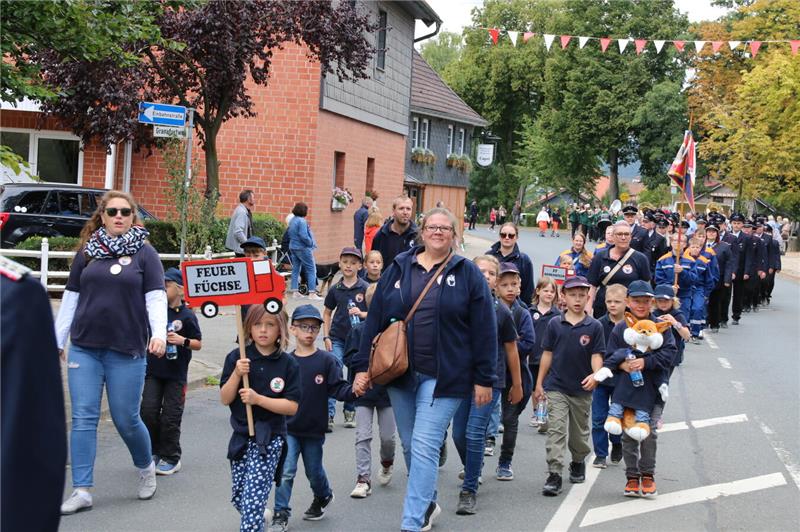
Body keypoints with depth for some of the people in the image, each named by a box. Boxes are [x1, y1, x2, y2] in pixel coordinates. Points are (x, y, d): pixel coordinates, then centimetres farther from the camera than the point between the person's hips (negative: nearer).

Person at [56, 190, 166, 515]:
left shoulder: (144, 253, 2)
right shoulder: (87, 252, 10)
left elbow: (156, 297, -5)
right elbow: (70, 298, 13)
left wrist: (159, 333, -20)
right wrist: (57, 340, 13)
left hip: (127, 351, -3)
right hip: (84, 348, 3)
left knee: (126, 420, 3)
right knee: (83, 418, -1)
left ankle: (146, 467, 31)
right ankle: (82, 491, 3)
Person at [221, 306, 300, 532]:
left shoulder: (288, 364, -7)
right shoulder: (237, 357, -3)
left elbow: (292, 406, -10)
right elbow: (225, 399, -4)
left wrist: (258, 399, -20)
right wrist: (237, 374, -20)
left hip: (269, 439, -3)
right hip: (242, 436, 3)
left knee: (253, 500, -11)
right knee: (238, 499, 15)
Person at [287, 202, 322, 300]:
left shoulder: (292, 221, 9)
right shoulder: (301, 221, -19)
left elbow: (290, 233, 15)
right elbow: (303, 236, -23)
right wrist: (311, 243, -11)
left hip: (293, 247, 9)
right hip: (303, 248, -9)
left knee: (296, 269, 13)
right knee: (311, 269, -4)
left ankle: (295, 291, 15)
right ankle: (312, 293, -8)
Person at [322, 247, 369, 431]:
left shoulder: (365, 288, -4)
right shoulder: (335, 289, 3)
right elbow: (327, 313, 13)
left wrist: (361, 314, -20)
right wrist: (326, 337, 5)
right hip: (337, 338, 1)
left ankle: (350, 412, 26)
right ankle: (328, 415, -11)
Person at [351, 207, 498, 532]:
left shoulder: (467, 273, -1)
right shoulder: (398, 269, 7)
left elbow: (484, 328, -3)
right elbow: (375, 319, 8)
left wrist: (484, 379, -6)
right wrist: (362, 366, 4)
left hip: (444, 376, -4)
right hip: (400, 372, 4)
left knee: (424, 447, -10)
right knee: (411, 446, 14)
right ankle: (427, 504, 34)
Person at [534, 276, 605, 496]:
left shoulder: (594, 326, -4)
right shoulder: (555, 324, -1)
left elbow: (596, 355, -5)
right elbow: (547, 354, 4)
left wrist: (595, 375, -25)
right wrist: (539, 383, 6)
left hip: (582, 389, 1)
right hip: (556, 387, -1)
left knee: (579, 432, 16)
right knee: (556, 430, -10)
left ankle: (578, 463, 40)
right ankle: (554, 474, -11)